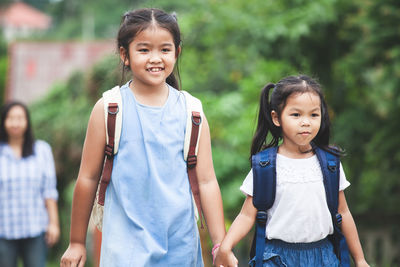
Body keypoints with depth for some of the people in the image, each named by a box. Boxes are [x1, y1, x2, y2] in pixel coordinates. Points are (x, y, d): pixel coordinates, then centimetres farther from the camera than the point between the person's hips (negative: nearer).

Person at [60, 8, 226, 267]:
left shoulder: (191, 112, 3)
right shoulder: (108, 109, -3)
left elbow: (206, 181, 5)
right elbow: (88, 178, 3)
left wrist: (221, 246, 4)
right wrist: (77, 243, 9)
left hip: (181, 244, 2)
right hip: (127, 245, -2)